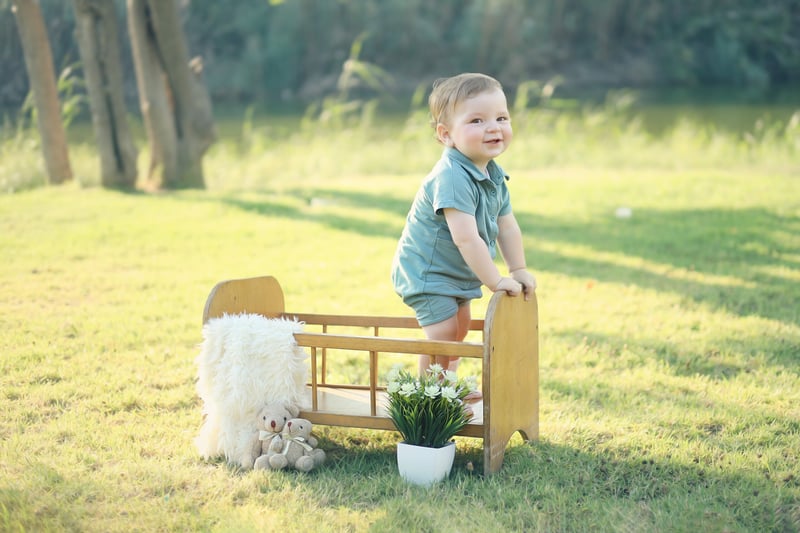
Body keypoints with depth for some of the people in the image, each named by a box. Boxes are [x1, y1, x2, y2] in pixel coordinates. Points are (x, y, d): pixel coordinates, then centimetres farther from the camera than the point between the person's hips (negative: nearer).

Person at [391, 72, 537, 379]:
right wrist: (496, 281, -31)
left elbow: (507, 227, 8)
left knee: (460, 327, 22)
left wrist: (519, 270, 5)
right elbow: (466, 239, -36)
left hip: (457, 273, 10)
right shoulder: (452, 178, -32)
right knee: (443, 333, -14)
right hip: (427, 272, -10)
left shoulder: (495, 176, -1)